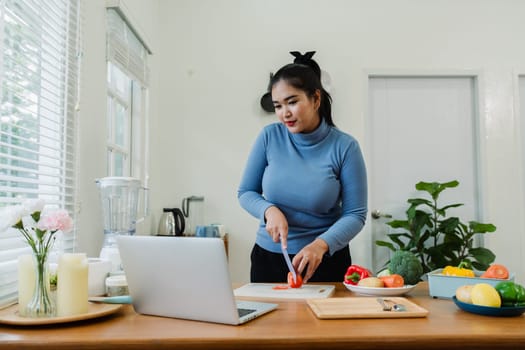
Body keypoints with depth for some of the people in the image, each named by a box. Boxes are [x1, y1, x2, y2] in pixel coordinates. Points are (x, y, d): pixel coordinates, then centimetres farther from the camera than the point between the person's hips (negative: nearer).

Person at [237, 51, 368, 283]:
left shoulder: (344, 147, -13)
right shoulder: (269, 137, -7)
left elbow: (355, 215, -12)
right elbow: (245, 192, 1)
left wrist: (321, 244, -28)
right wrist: (269, 210, -19)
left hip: (325, 261, -2)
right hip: (268, 257, 2)